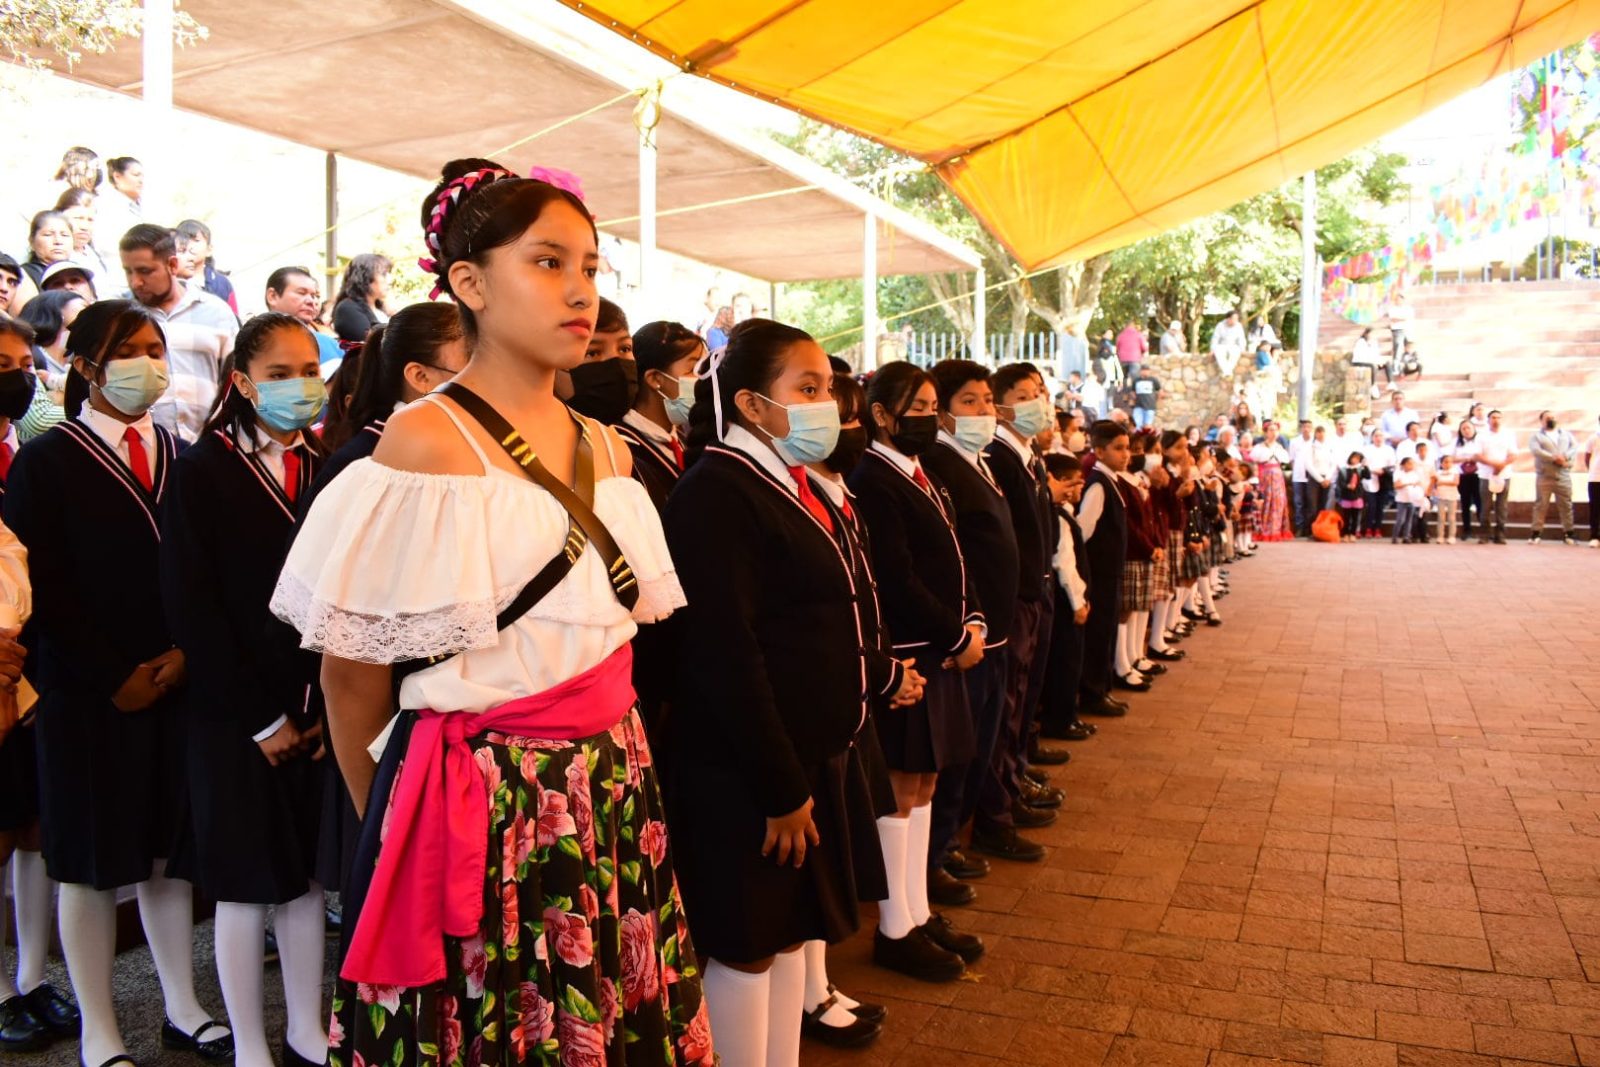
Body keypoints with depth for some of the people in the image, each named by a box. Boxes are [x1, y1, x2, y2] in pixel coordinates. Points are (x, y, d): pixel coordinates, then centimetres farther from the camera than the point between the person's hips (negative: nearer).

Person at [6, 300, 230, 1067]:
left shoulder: (180, 456, 7)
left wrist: (187, 653, -8)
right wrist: (113, 678, -11)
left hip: (179, 684, 3)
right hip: (90, 694, -3)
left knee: (171, 848, 12)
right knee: (92, 863, 7)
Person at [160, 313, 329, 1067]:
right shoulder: (202, 471, -6)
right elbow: (190, 608, -9)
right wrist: (261, 719, -11)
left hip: (320, 712, 3)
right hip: (235, 716, -3)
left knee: (306, 872, 13)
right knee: (245, 884, 8)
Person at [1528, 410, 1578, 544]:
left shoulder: (1566, 433, 17)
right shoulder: (1536, 435, 6)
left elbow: (1575, 446, 4)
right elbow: (1536, 450, -11)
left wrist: (1565, 457, -15)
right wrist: (1554, 458, -18)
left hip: (1564, 476, 3)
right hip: (1544, 476, -3)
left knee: (1566, 505, 4)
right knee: (1541, 505, -2)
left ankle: (1568, 533, 10)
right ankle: (1536, 533, 1)